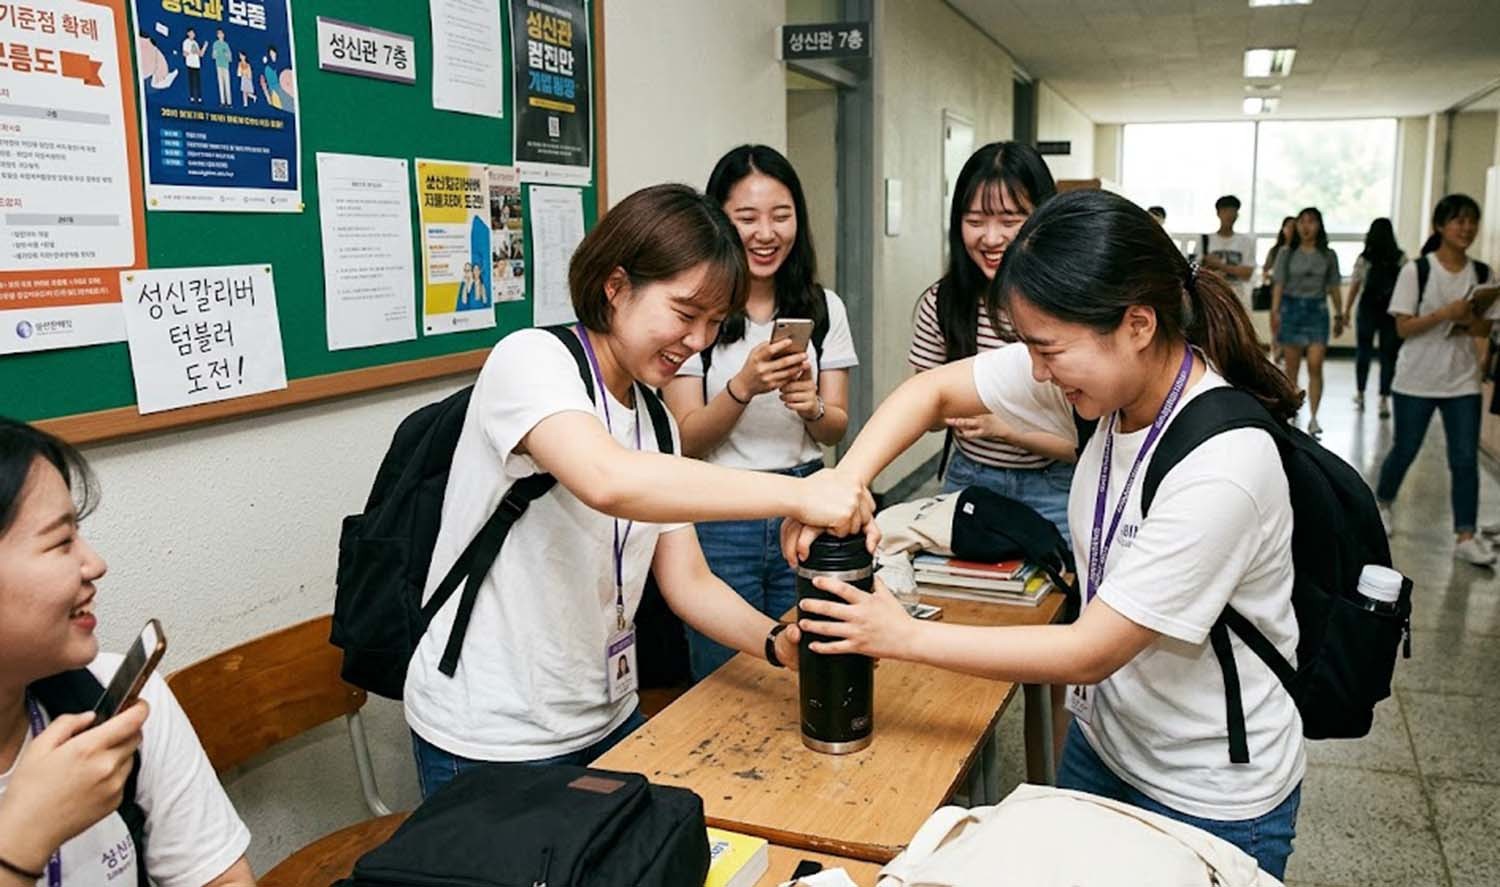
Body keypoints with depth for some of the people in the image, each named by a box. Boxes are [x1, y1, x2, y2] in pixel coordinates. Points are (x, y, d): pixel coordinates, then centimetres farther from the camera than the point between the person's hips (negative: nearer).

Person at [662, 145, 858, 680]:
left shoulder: (824, 308, 3)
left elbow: (837, 429, 5)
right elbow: (686, 441, -9)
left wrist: (812, 407, -18)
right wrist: (745, 384, -25)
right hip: (720, 518, -3)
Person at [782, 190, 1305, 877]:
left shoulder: (1223, 466, -32)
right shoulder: (1103, 369, -13)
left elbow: (1090, 652, -27)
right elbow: (933, 389, -4)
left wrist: (904, 636, -23)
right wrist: (842, 481, -20)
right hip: (1103, 739, 7)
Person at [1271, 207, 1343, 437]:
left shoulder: (1328, 255, 6)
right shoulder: (1287, 253, 3)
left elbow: (1333, 287, 10)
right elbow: (1279, 283, -2)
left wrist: (1339, 315, 11)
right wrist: (1275, 310, -14)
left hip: (1317, 310, 0)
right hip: (1291, 308, 0)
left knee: (1315, 365, -11)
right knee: (1291, 367, 4)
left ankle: (1313, 417, -9)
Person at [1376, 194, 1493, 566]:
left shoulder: (1479, 273, 4)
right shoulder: (1416, 270, -7)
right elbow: (1403, 327, -10)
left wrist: (1471, 319, -14)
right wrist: (1444, 314, -24)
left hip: (1462, 380, 3)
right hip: (1417, 379, -3)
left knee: (1465, 459, -2)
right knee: (1405, 450, 9)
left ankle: (1465, 537, 1)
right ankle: (1382, 503, 35)